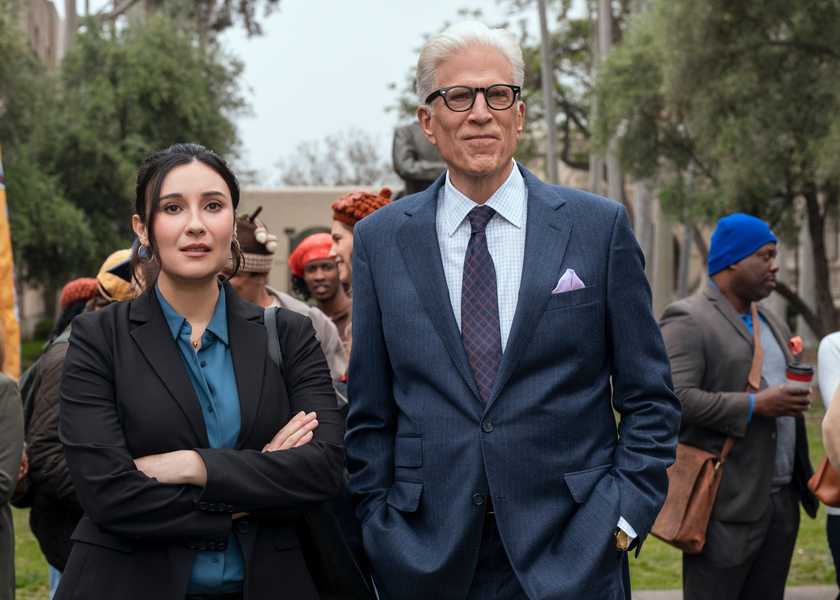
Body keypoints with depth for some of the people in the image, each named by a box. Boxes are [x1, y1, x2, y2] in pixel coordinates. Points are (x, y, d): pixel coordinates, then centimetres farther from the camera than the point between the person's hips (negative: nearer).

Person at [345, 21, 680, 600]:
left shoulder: (600, 226, 1)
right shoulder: (381, 239, 4)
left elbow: (649, 399, 3)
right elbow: (369, 412, 7)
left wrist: (625, 511, -5)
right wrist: (379, 526, 1)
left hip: (572, 551, -1)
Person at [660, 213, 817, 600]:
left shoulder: (769, 322, 19)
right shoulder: (687, 320, -9)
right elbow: (674, 398, -19)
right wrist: (755, 406, -20)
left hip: (781, 499, 8)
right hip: (727, 504, -8)